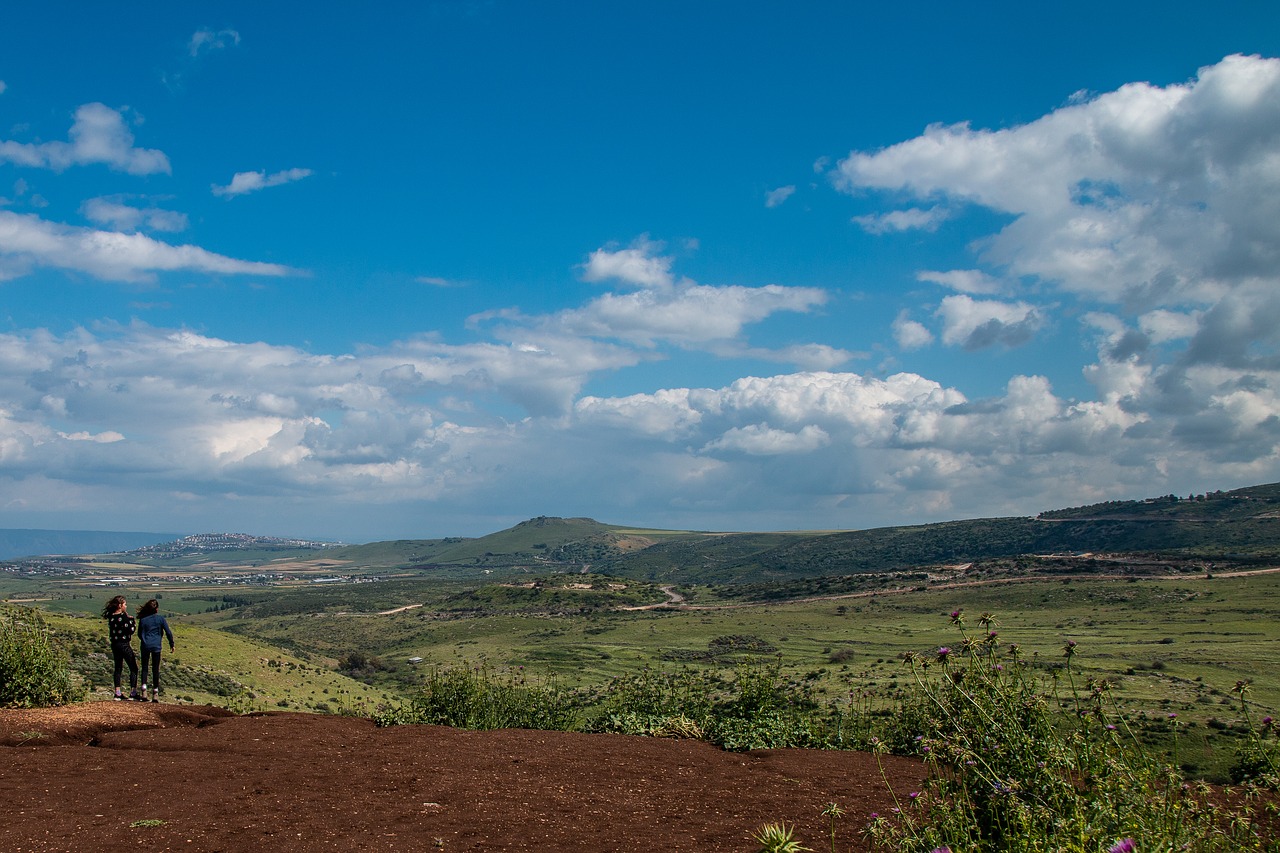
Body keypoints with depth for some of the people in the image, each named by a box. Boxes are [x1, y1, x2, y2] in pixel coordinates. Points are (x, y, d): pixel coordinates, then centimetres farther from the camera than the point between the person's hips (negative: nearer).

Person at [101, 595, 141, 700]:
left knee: (118, 668, 14)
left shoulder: (111, 617, 4)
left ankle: (117, 693, 12)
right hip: (124, 645, -7)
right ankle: (133, 693, -1)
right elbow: (131, 630, -18)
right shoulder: (123, 617, -17)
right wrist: (131, 620, -3)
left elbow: (111, 632, 12)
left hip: (114, 644, 7)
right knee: (133, 668, 2)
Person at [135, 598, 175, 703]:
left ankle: (144, 691, -4)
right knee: (156, 669, 7)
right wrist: (171, 644, 9)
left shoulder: (143, 620, 0)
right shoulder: (161, 619, -3)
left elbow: (139, 634, 8)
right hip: (156, 646, -1)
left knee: (144, 668, 10)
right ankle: (155, 693, 7)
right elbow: (168, 632, -3)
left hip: (145, 646, 1)